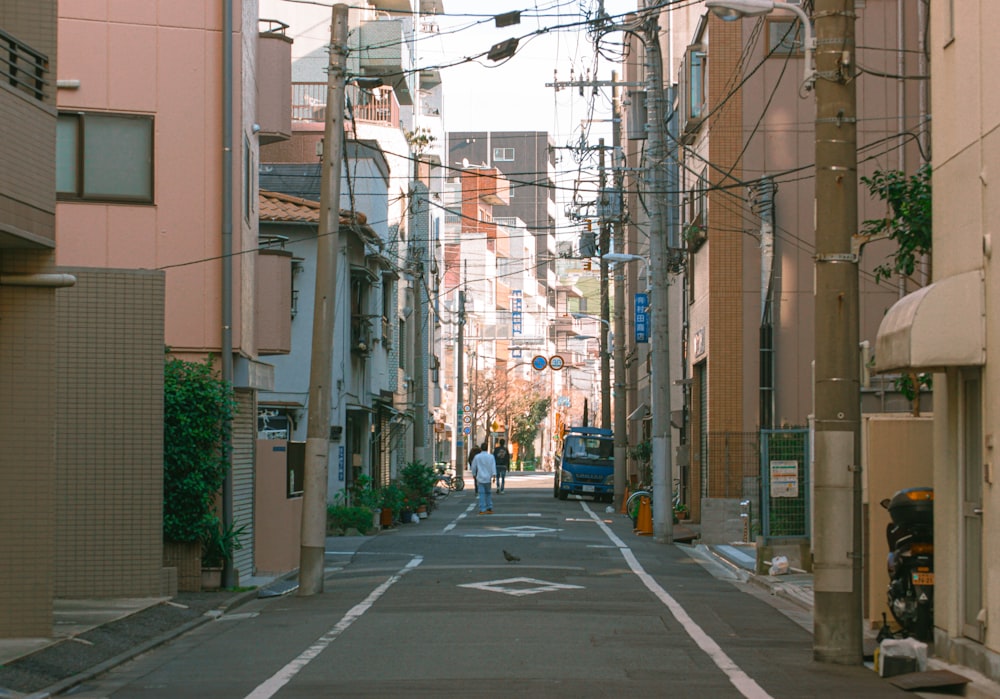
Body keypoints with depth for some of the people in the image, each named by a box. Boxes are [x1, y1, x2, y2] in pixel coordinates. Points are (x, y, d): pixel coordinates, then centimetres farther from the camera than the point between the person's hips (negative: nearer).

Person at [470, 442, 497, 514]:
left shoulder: (477, 457, 0)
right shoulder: (491, 457, 0)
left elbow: (474, 467, 9)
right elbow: (493, 467, -7)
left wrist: (474, 474, 24)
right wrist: (494, 476, -12)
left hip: (480, 478, -1)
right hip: (488, 478, 1)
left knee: (481, 494, -2)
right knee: (488, 493, 14)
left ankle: (482, 510, -7)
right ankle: (489, 508, 12)